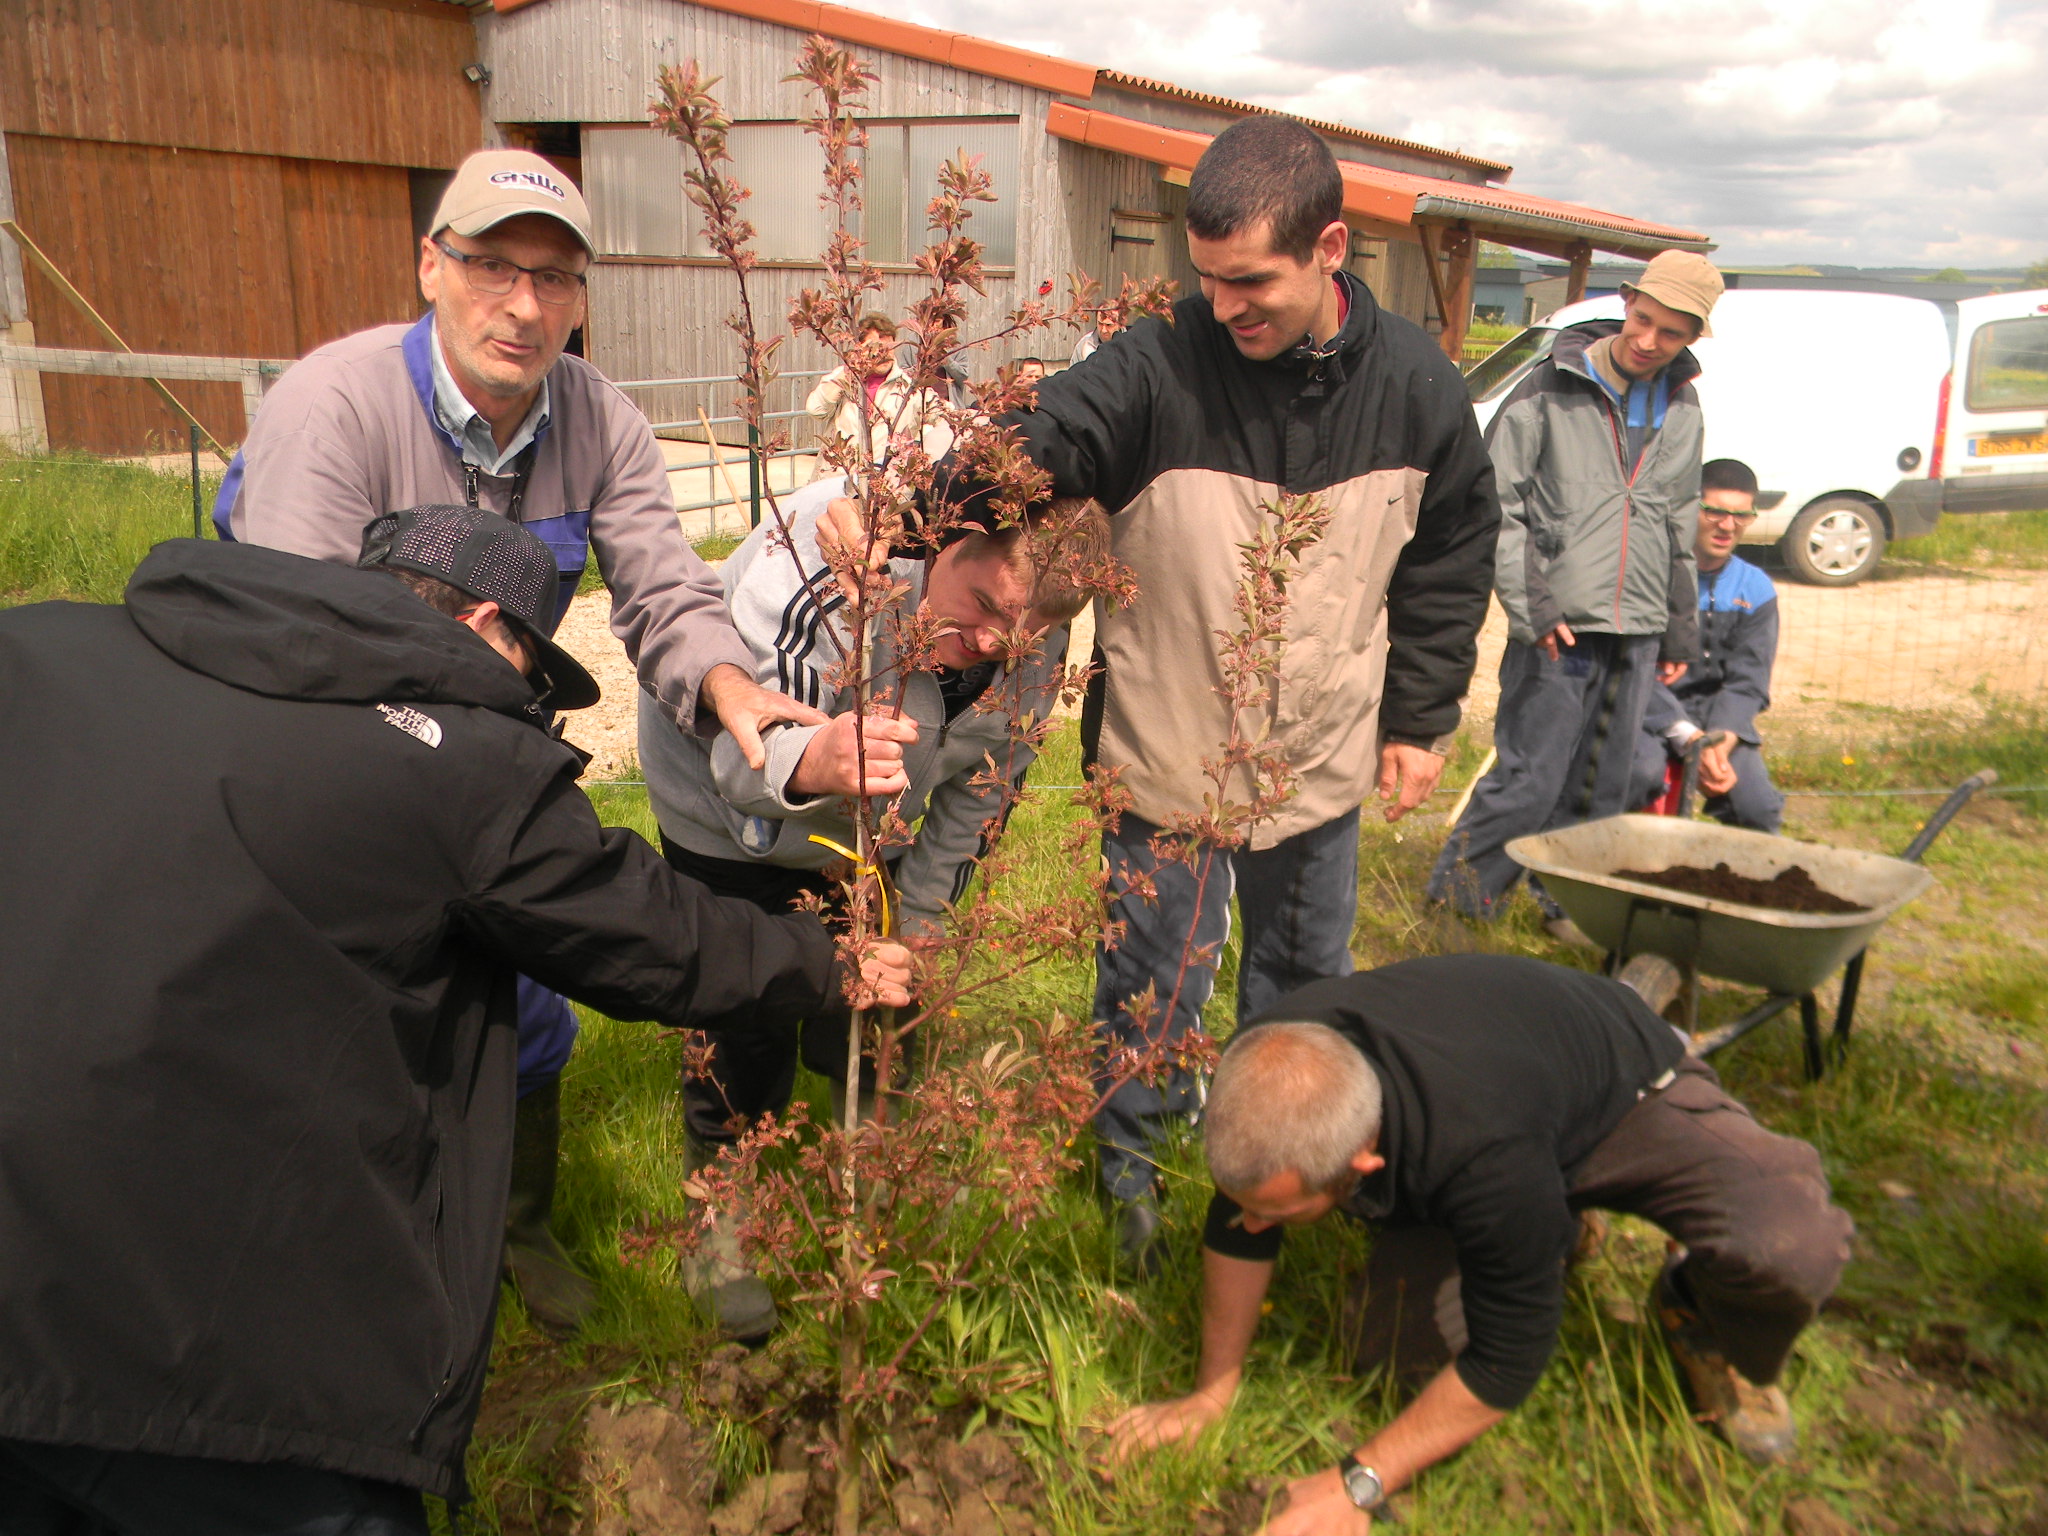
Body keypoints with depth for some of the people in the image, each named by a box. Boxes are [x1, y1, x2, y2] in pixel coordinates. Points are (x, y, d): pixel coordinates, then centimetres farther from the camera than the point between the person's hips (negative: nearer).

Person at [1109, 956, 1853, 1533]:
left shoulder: (1483, 1154, -48)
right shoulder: (1269, 1062, -32)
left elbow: (1505, 1358, -31)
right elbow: (1235, 1229, -12)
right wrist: (1213, 1390, -3)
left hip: (1626, 1084, -4)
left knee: (1794, 1252, -32)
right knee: (1403, 1349, -8)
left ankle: (1723, 1344, 5)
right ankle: (1548, 1231, 19)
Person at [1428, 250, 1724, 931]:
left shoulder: (1683, 408, 14)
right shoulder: (1552, 390, -4)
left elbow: (1679, 524, 22)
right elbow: (1496, 503, -6)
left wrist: (1679, 630, 20)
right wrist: (1529, 603, -13)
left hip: (1637, 632, 5)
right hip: (1557, 628, -5)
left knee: (1604, 788, 10)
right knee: (1529, 780, -6)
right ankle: (1452, 897, 9)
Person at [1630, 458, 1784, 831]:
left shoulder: (1756, 590, 6)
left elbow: (1747, 683, 1)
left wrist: (1721, 740, -20)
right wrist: (1689, 738, -25)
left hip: (1713, 714, 4)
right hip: (1643, 710, -4)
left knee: (1759, 809, -17)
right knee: (1643, 768, -35)